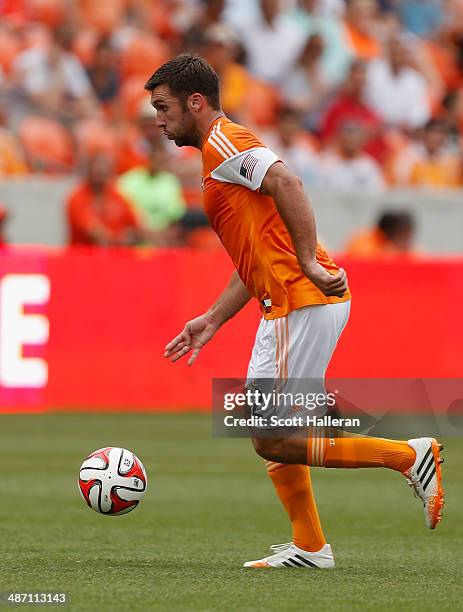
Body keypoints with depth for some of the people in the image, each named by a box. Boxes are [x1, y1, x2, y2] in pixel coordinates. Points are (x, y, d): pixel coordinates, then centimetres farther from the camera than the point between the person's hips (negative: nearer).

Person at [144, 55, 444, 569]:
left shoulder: (223, 142, -7)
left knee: (273, 441, -9)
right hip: (287, 307, 10)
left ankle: (409, 455, -8)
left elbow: (286, 182, -27)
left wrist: (309, 265, -33)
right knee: (267, 430, 14)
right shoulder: (222, 151, 24)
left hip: (303, 301, -10)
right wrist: (213, 319, 23)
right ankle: (309, 547, 17)